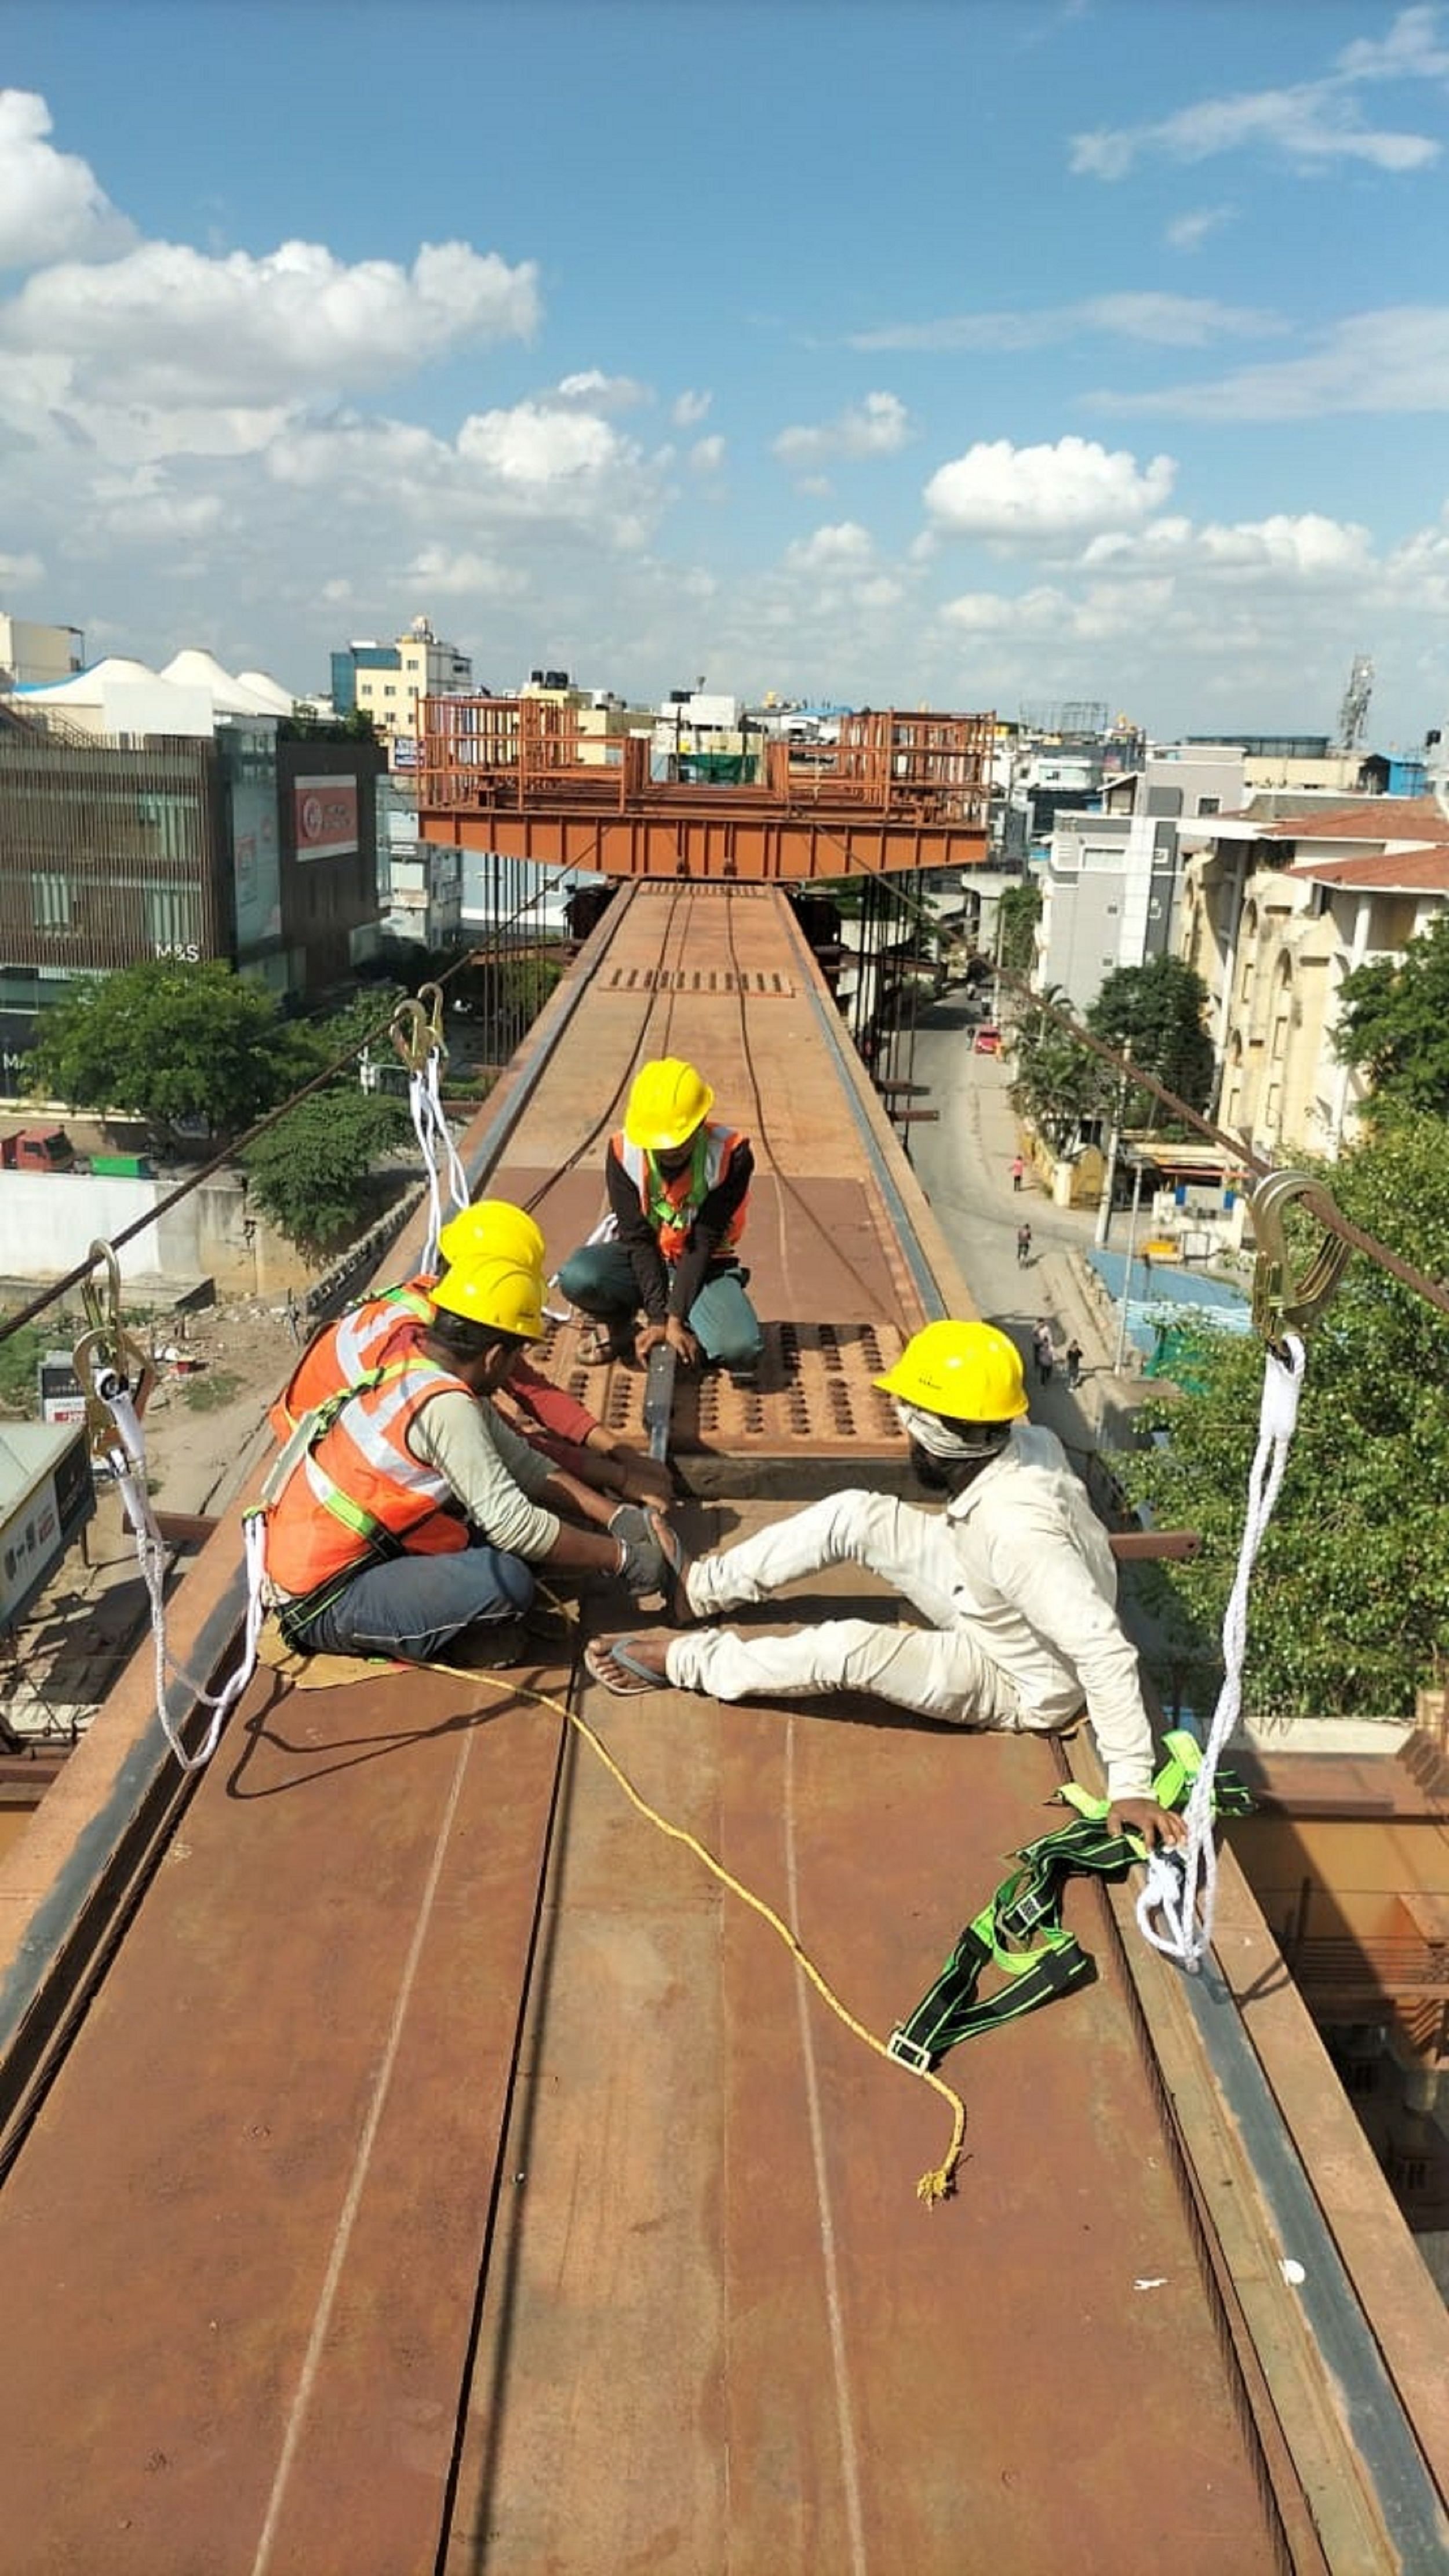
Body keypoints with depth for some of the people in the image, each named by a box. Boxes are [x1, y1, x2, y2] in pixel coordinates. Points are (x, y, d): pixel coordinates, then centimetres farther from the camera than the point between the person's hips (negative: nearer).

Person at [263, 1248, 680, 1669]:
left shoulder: (421, 1369, 4)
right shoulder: (443, 1405, -24)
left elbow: (527, 1466, 8)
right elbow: (514, 1524, -25)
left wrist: (616, 1517, 2)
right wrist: (622, 1558, -15)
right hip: (321, 1604, -10)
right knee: (508, 1581, -28)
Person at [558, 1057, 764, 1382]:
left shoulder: (731, 1154, -21)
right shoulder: (623, 1151, -16)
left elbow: (704, 1243, -21)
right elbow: (637, 1238, -16)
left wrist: (675, 1319, -25)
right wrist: (658, 1318, -23)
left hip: (705, 1266, -1)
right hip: (642, 1260, 1)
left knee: (741, 1350, -30)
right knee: (577, 1277, -32)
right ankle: (617, 1324, 2)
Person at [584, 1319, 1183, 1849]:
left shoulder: (1016, 1531, -41)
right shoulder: (1025, 1442, -17)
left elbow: (1107, 1651, -42)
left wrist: (1132, 1786, -41)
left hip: (1023, 1685, -8)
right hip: (989, 1614, 8)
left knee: (849, 1649, -24)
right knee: (857, 1515, -3)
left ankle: (685, 1662, -3)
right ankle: (702, 1587, 10)